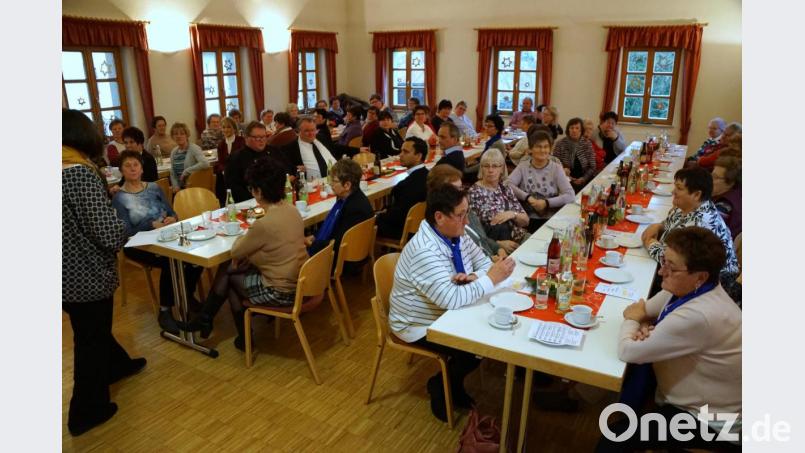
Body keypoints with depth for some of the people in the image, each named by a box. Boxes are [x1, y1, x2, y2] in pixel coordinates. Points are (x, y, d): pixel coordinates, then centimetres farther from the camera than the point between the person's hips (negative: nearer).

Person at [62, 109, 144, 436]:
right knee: (91, 340, 12)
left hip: (67, 275, 8)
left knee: (90, 330, 28)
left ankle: (117, 365, 53)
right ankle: (87, 411, 28)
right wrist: (124, 228, -5)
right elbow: (110, 235, -26)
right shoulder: (80, 174, -24)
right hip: (87, 276, -8)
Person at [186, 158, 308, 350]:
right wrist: (248, 255, 5)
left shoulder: (263, 224, -25)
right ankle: (205, 319, 30)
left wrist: (243, 237, 10)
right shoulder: (293, 211, -1)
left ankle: (244, 337, 31)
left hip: (281, 292, -8)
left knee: (228, 276, 18)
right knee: (226, 268, 15)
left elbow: (236, 252, -9)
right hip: (298, 283, 8)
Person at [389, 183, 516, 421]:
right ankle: (441, 387, 13)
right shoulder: (425, 251, -33)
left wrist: (474, 277, -20)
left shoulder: (457, 234, -5)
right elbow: (451, 299, -39)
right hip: (420, 326, -8)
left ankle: (453, 383, 19)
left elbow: (484, 262, 2)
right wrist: (491, 278, -34)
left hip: (445, 313, 8)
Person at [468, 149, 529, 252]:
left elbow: (525, 221, 10)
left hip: (520, 238, 6)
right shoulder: (474, 193, -7)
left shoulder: (505, 188, 10)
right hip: (494, 247, -6)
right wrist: (498, 244, -19)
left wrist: (512, 214, -11)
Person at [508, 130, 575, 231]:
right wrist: (527, 197, -19)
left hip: (550, 219, -1)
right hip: (527, 219, 1)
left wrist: (546, 203, -18)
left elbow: (570, 195, -8)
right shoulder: (522, 166, 6)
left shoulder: (556, 168, 3)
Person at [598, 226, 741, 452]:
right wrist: (645, 328, -17)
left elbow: (627, 351, -28)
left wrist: (632, 321, -8)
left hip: (708, 421, -9)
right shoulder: (687, 288, -9)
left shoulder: (697, 316, -36)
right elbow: (640, 309, 6)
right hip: (688, 394, 9)